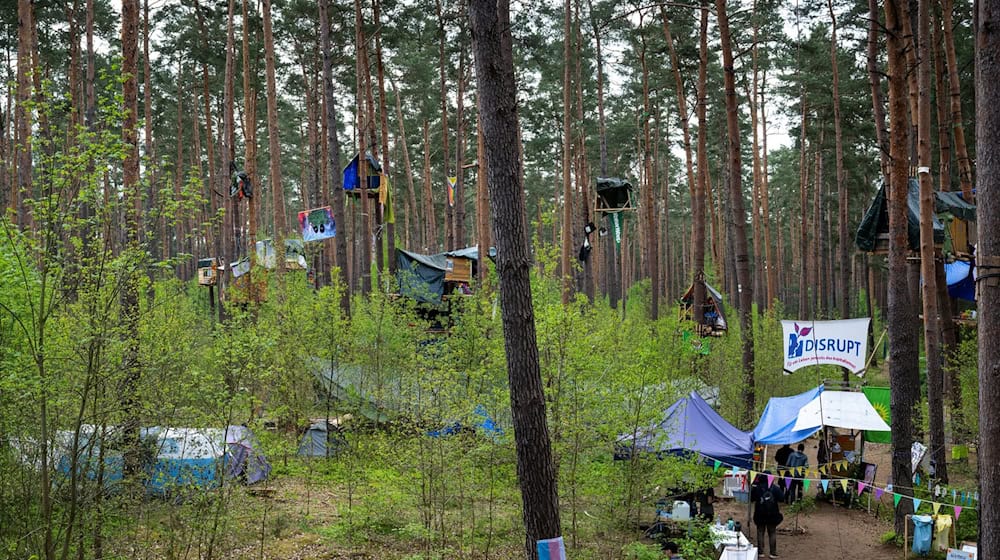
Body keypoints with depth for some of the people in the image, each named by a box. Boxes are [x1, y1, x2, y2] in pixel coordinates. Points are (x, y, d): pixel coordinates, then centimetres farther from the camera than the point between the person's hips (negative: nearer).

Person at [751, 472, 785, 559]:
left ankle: (760, 552, 10)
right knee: (772, 533, 10)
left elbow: (751, 498, -2)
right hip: (772, 514, 0)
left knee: (760, 532, 11)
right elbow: (782, 498, -7)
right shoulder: (775, 488, -11)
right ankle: (773, 553, 8)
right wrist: (779, 489, 8)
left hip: (760, 514, 0)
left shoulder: (756, 488, -10)